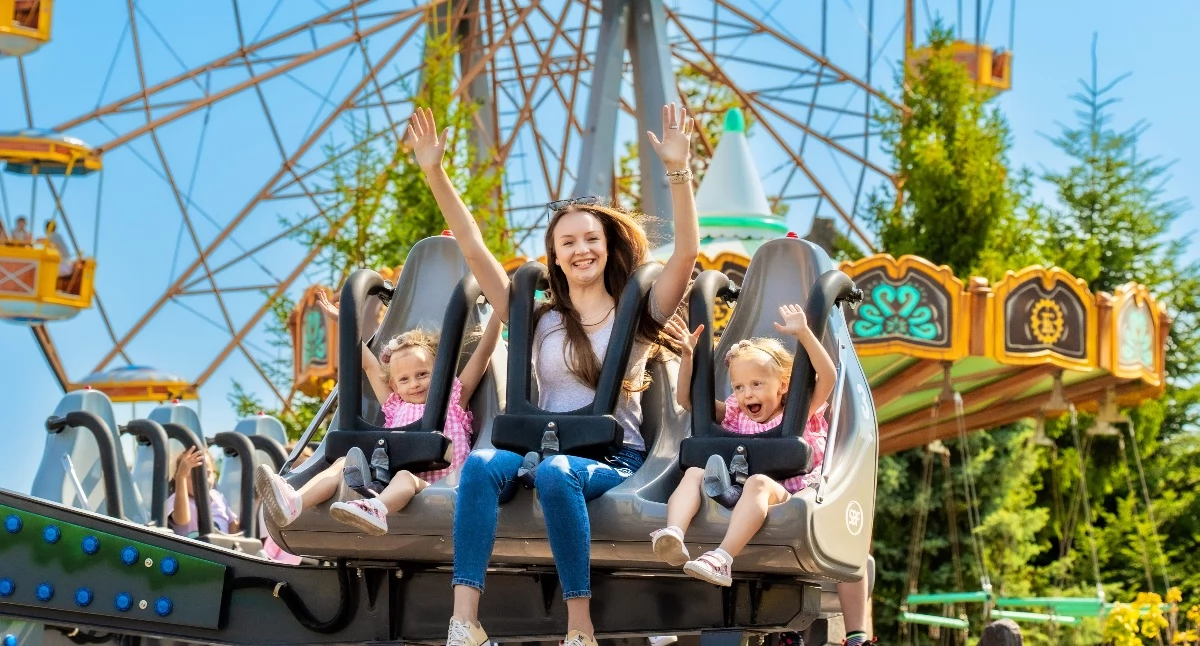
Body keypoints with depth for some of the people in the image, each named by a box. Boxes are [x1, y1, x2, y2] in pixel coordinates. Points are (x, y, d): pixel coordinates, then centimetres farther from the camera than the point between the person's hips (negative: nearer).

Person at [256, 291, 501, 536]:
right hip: (387, 482, 5)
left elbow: (483, 351, 16)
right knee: (344, 463, -13)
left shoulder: (453, 400, 20)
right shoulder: (396, 406, 30)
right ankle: (293, 502, -39)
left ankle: (375, 510, -69)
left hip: (434, 488, -5)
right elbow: (369, 365, 33)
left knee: (405, 476, -35)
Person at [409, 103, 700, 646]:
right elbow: (474, 250, 12)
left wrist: (678, 170, -14)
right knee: (482, 464, -32)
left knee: (557, 472, -38)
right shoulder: (539, 321, 17)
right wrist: (435, 174, 4)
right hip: (544, 448, 2)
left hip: (615, 460, -2)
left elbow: (686, 251, -2)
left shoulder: (638, 316, 12)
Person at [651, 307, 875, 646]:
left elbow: (828, 376, -6)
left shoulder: (800, 413, 10)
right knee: (694, 472, -19)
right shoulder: (734, 416, 21)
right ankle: (673, 536, -48)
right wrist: (687, 355, 8)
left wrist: (803, 334, -17)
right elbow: (686, 398, 20)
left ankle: (723, 558, -56)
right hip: (731, 493, 4)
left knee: (757, 482, -37)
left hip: (784, 495, -4)